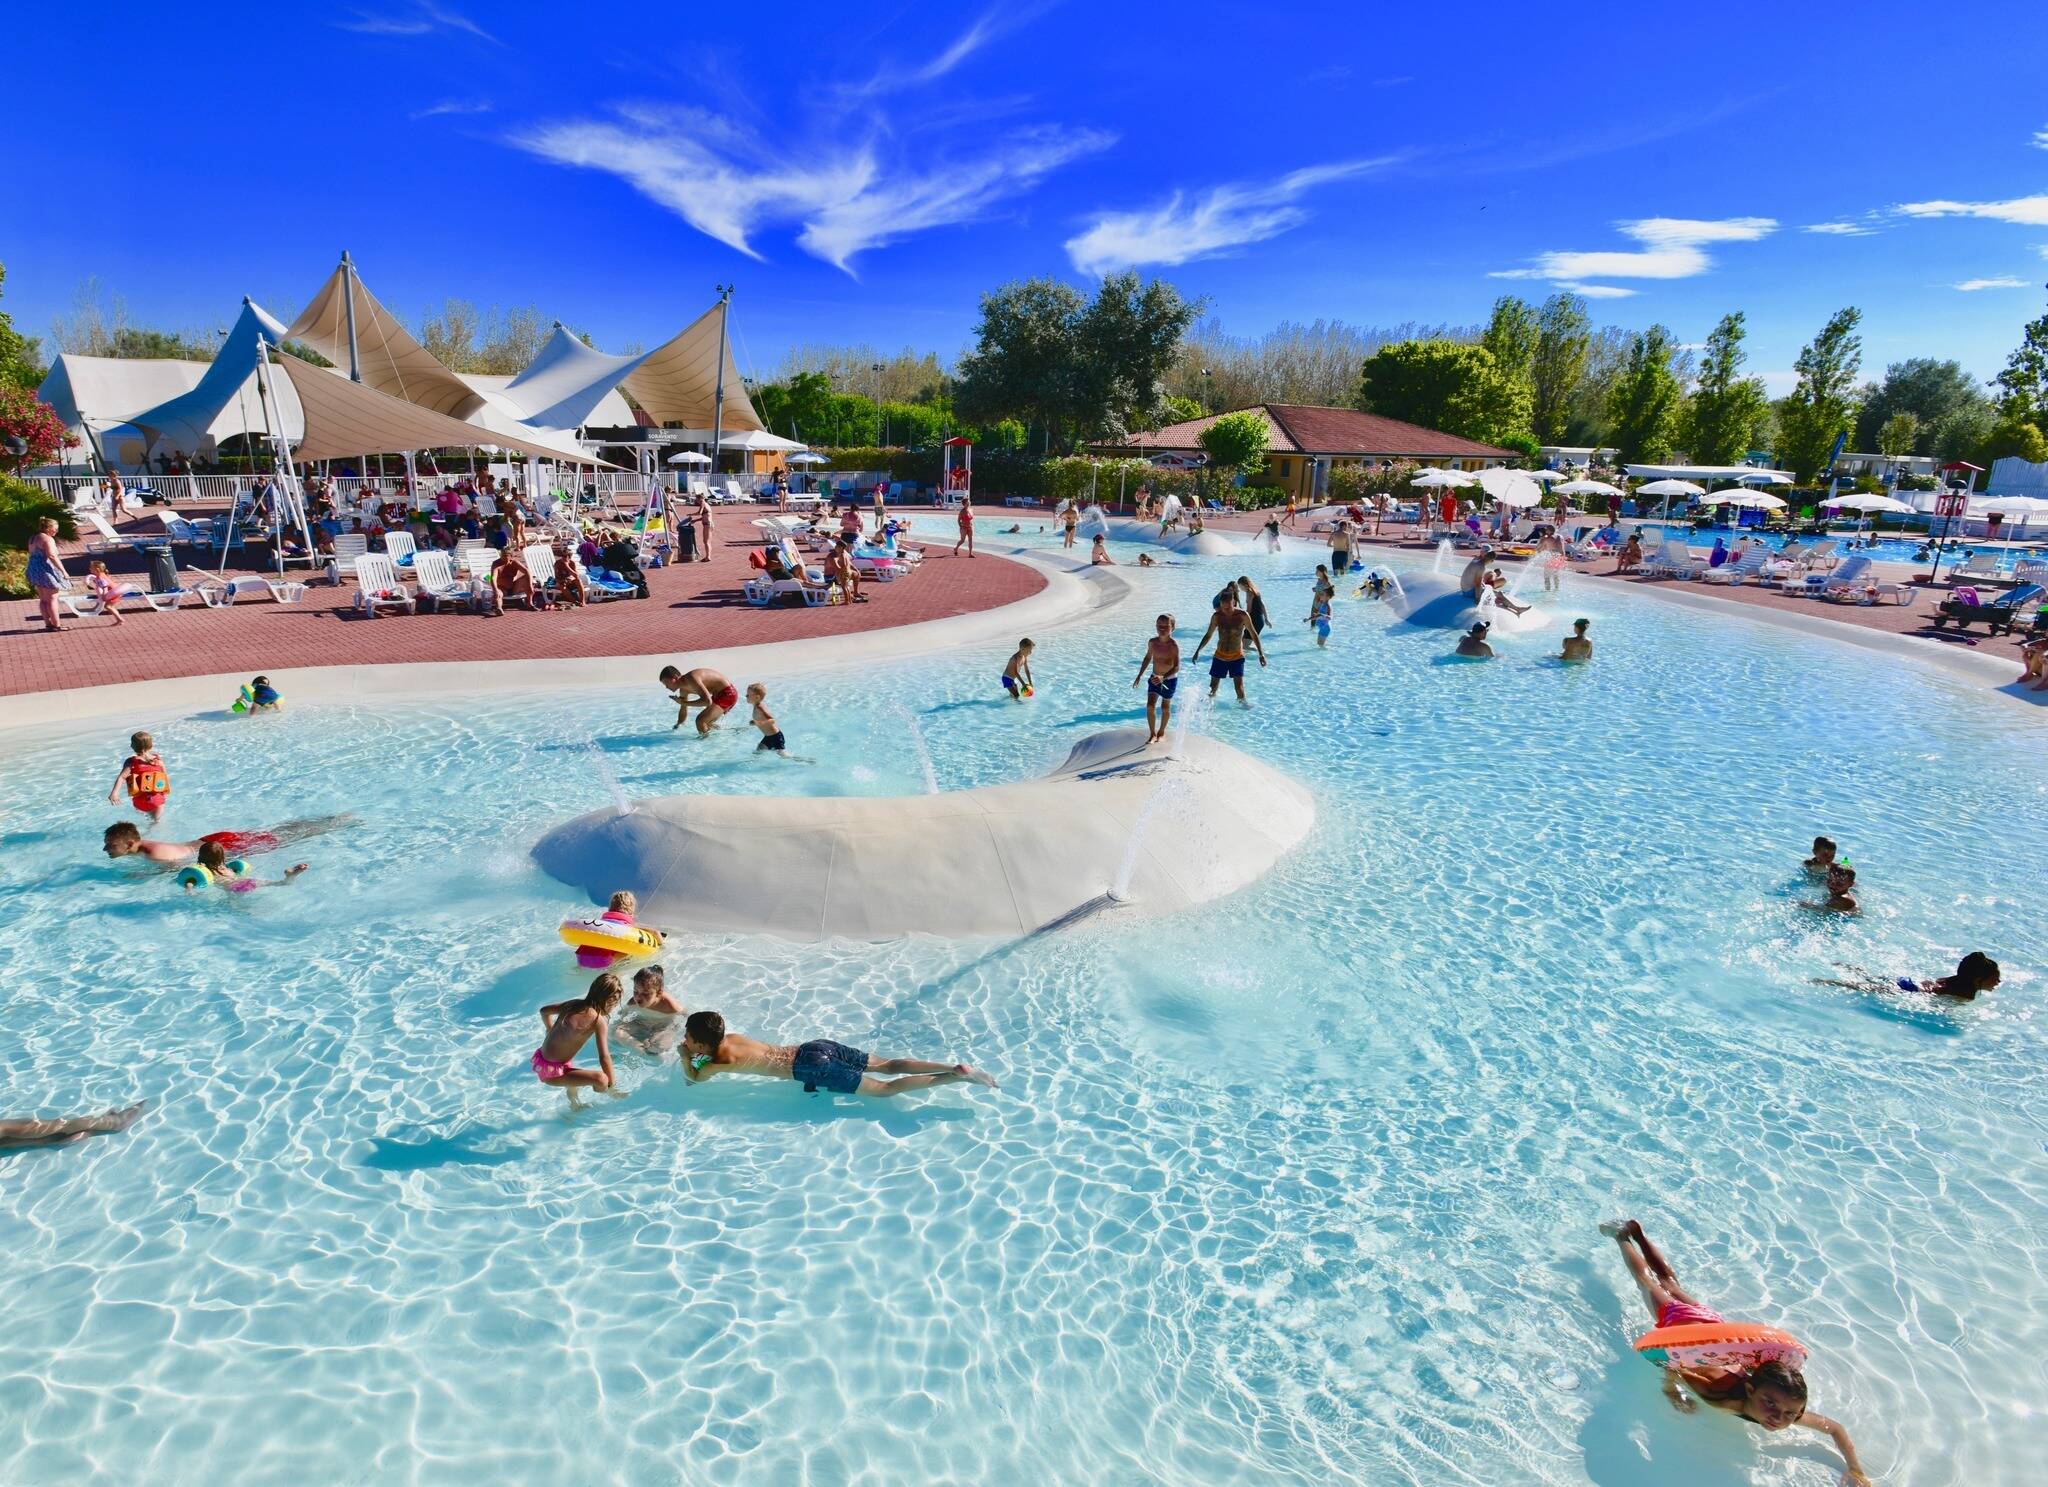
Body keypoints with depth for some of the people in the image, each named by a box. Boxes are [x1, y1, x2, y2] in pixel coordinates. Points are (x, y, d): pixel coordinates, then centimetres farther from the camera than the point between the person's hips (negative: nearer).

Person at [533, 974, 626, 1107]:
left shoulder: (575, 1004, 3)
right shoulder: (598, 1020, -19)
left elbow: (544, 1011, 20)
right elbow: (604, 1057, -20)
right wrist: (611, 1086, -7)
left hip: (539, 1058, 9)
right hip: (551, 1071, -9)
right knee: (600, 1079, -22)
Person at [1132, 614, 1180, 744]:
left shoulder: (1174, 645, -22)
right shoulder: (1152, 642, -7)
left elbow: (1177, 667, -25)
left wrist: (1164, 677, -39)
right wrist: (1139, 675, 13)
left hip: (1170, 680, -3)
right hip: (1155, 678, 3)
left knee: (1165, 707, 13)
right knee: (1150, 706, -7)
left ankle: (1161, 732, 32)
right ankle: (1152, 734, 6)